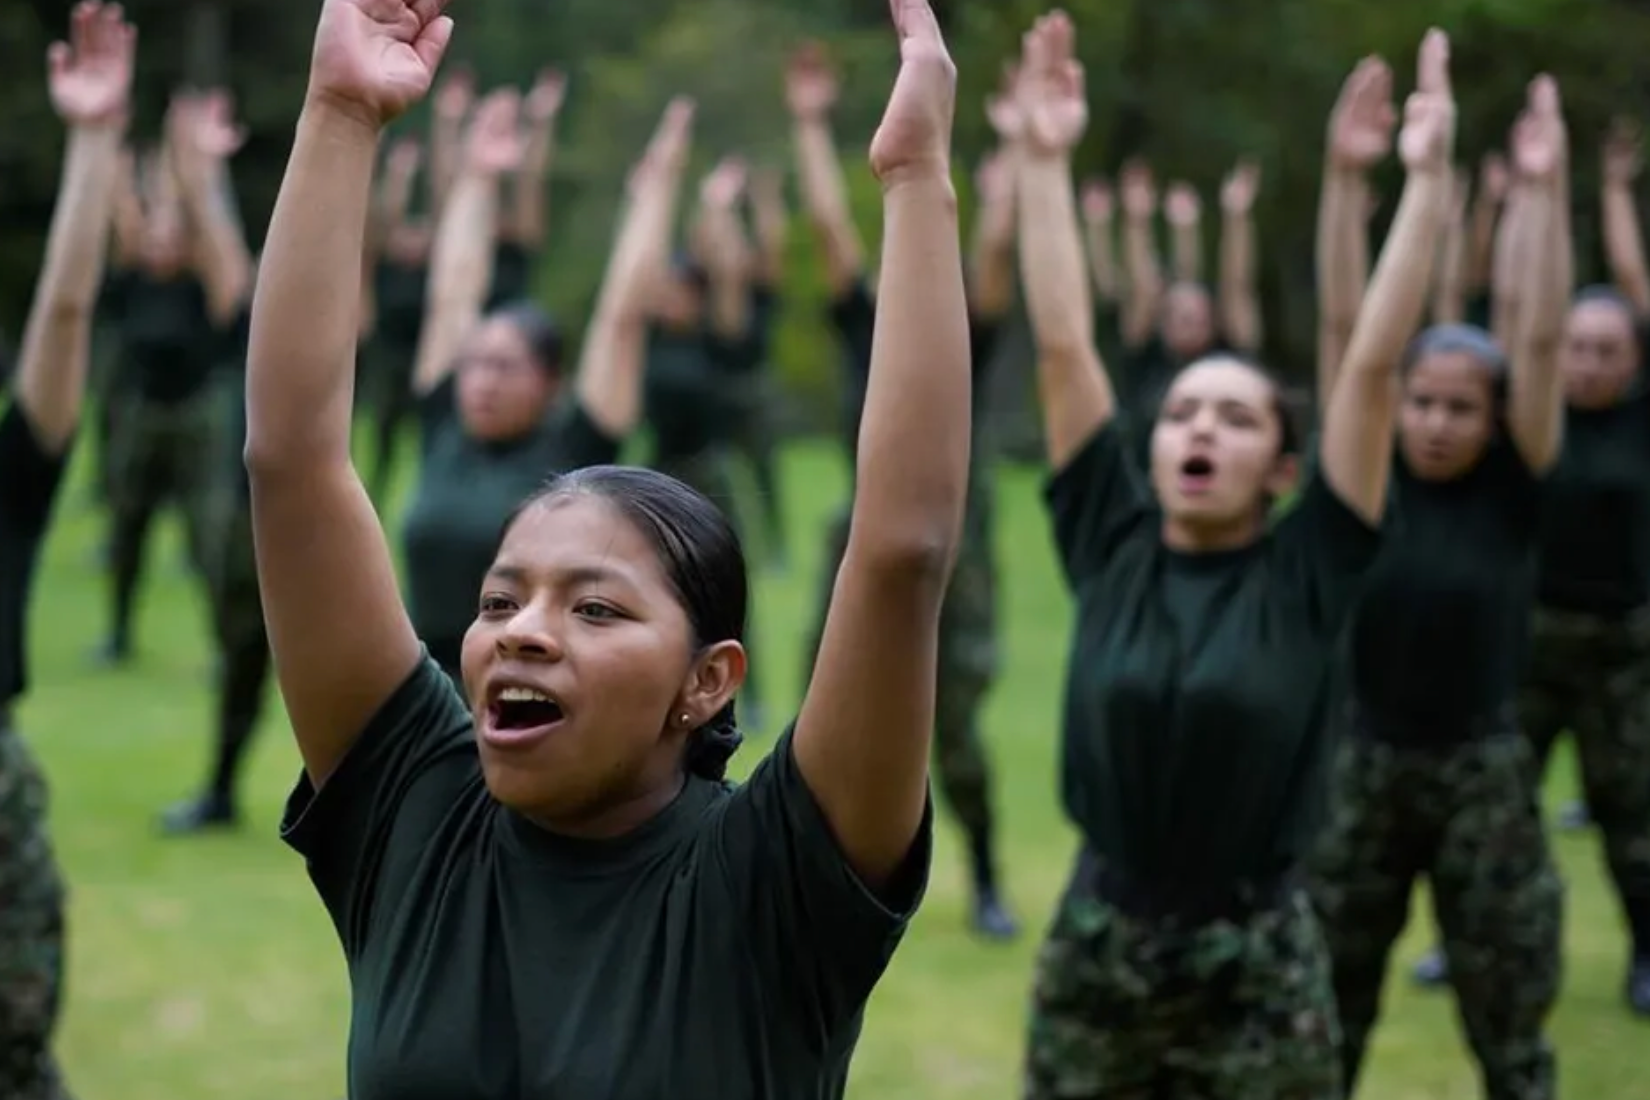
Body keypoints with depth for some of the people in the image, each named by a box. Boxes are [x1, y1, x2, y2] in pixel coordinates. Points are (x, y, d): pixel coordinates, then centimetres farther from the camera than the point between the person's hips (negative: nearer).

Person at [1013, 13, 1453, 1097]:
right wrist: (1047, 161, -5)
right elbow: (1063, 346, -3)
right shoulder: (1111, 547, -1)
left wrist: (1429, 178, -14)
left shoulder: (1307, 572, -6)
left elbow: (1374, 363, -10)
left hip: (1260, 965, -2)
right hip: (1096, 951, 2)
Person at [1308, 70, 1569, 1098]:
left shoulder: (1512, 488, -6)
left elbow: (1542, 339, -15)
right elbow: (1345, 326, -10)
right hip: (1363, 765, 1)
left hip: (1483, 775, -1)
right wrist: (1347, 177, -19)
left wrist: (1544, 190, -24)